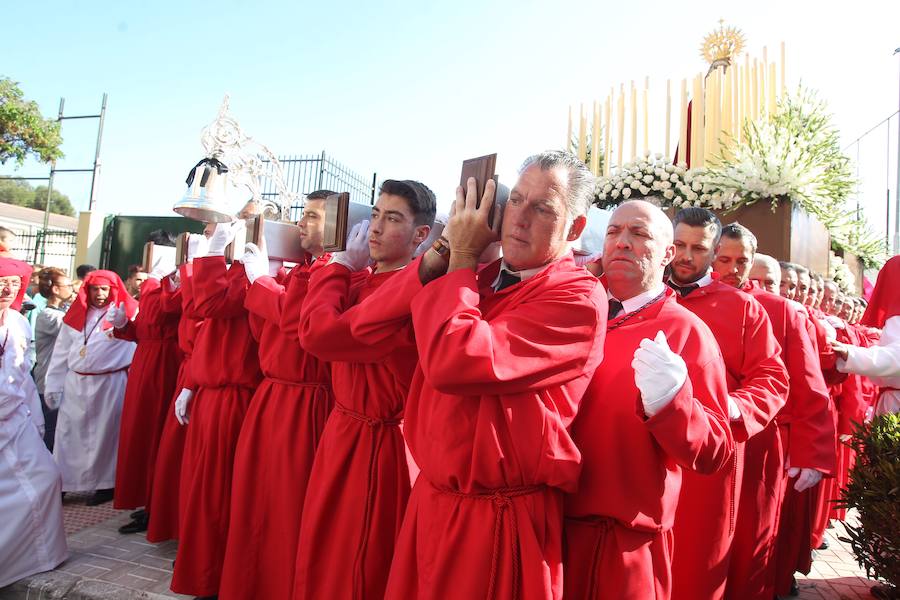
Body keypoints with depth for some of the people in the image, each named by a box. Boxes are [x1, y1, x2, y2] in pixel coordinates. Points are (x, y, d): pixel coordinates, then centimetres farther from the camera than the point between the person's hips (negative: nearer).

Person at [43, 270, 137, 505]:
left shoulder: (126, 314, -4)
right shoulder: (76, 315, 9)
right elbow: (61, 353, 11)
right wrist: (53, 385, 8)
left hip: (110, 384, -4)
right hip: (75, 384, 4)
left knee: (105, 433, 5)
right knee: (68, 433, 8)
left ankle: (106, 483, 17)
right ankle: (61, 483, 20)